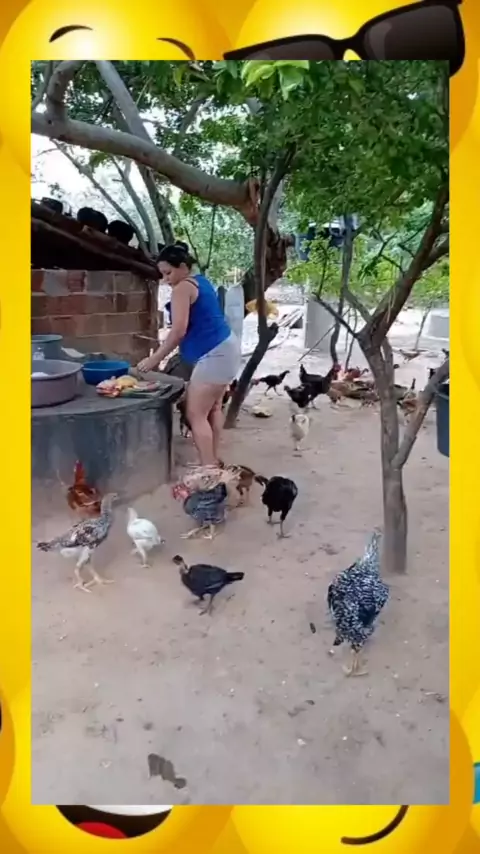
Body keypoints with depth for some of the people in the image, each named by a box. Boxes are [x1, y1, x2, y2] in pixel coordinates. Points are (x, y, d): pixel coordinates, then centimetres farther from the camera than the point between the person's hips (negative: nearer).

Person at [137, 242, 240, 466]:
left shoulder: (183, 288, -12)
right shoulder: (201, 281, 17)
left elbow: (179, 330, -21)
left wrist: (155, 359, -14)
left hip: (214, 355, -11)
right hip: (225, 348, 11)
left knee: (196, 415, -7)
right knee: (213, 407, 20)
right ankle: (213, 461, 29)